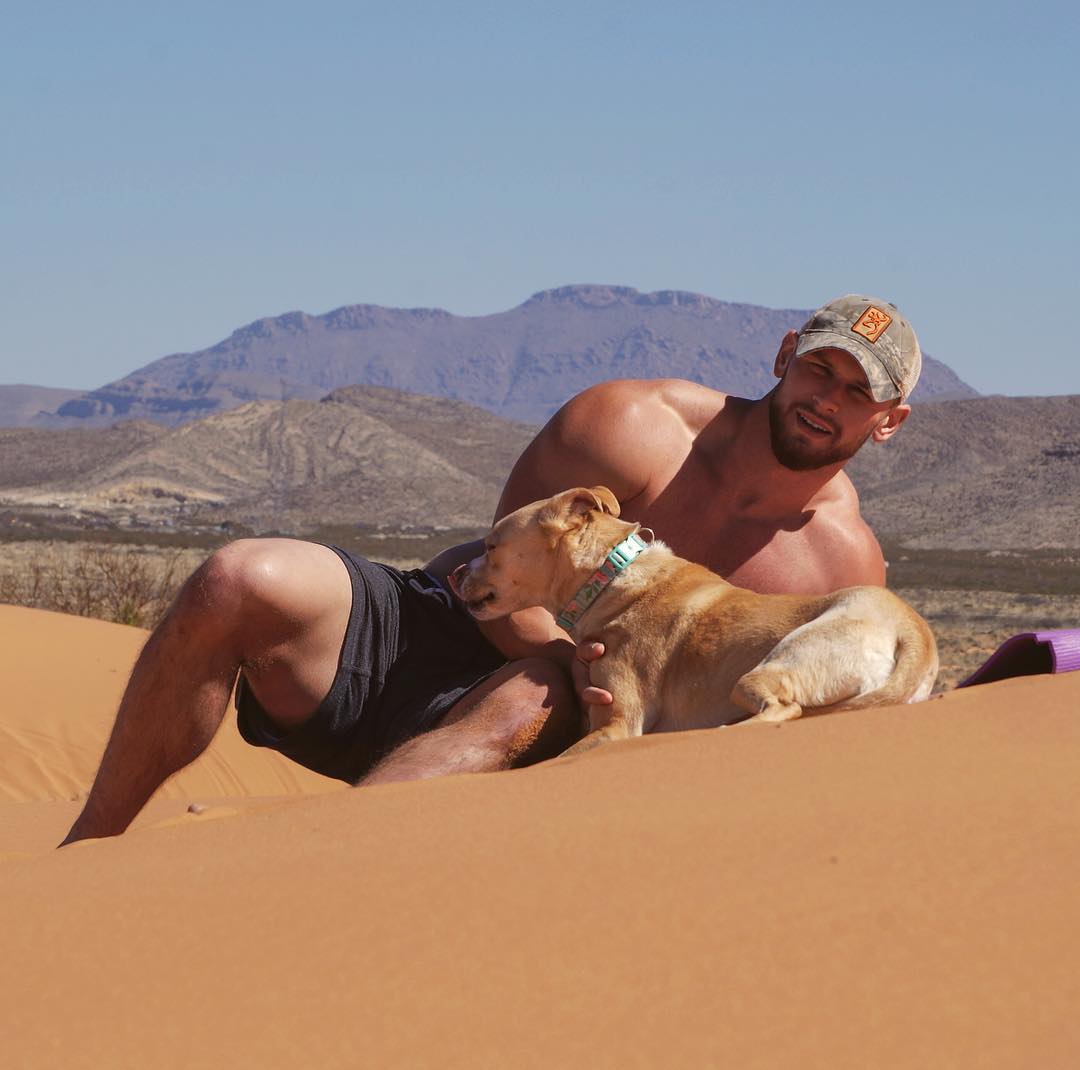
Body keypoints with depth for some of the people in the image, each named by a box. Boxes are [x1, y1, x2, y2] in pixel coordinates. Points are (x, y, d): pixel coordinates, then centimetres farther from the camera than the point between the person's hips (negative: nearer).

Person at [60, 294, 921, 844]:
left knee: (536, 704, -40)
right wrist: (563, 656, -29)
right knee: (243, 582, -28)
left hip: (529, 706, 0)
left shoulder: (847, 567, 0)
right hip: (416, 632, 1)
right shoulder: (632, 425, -7)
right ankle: (86, 851, -14)